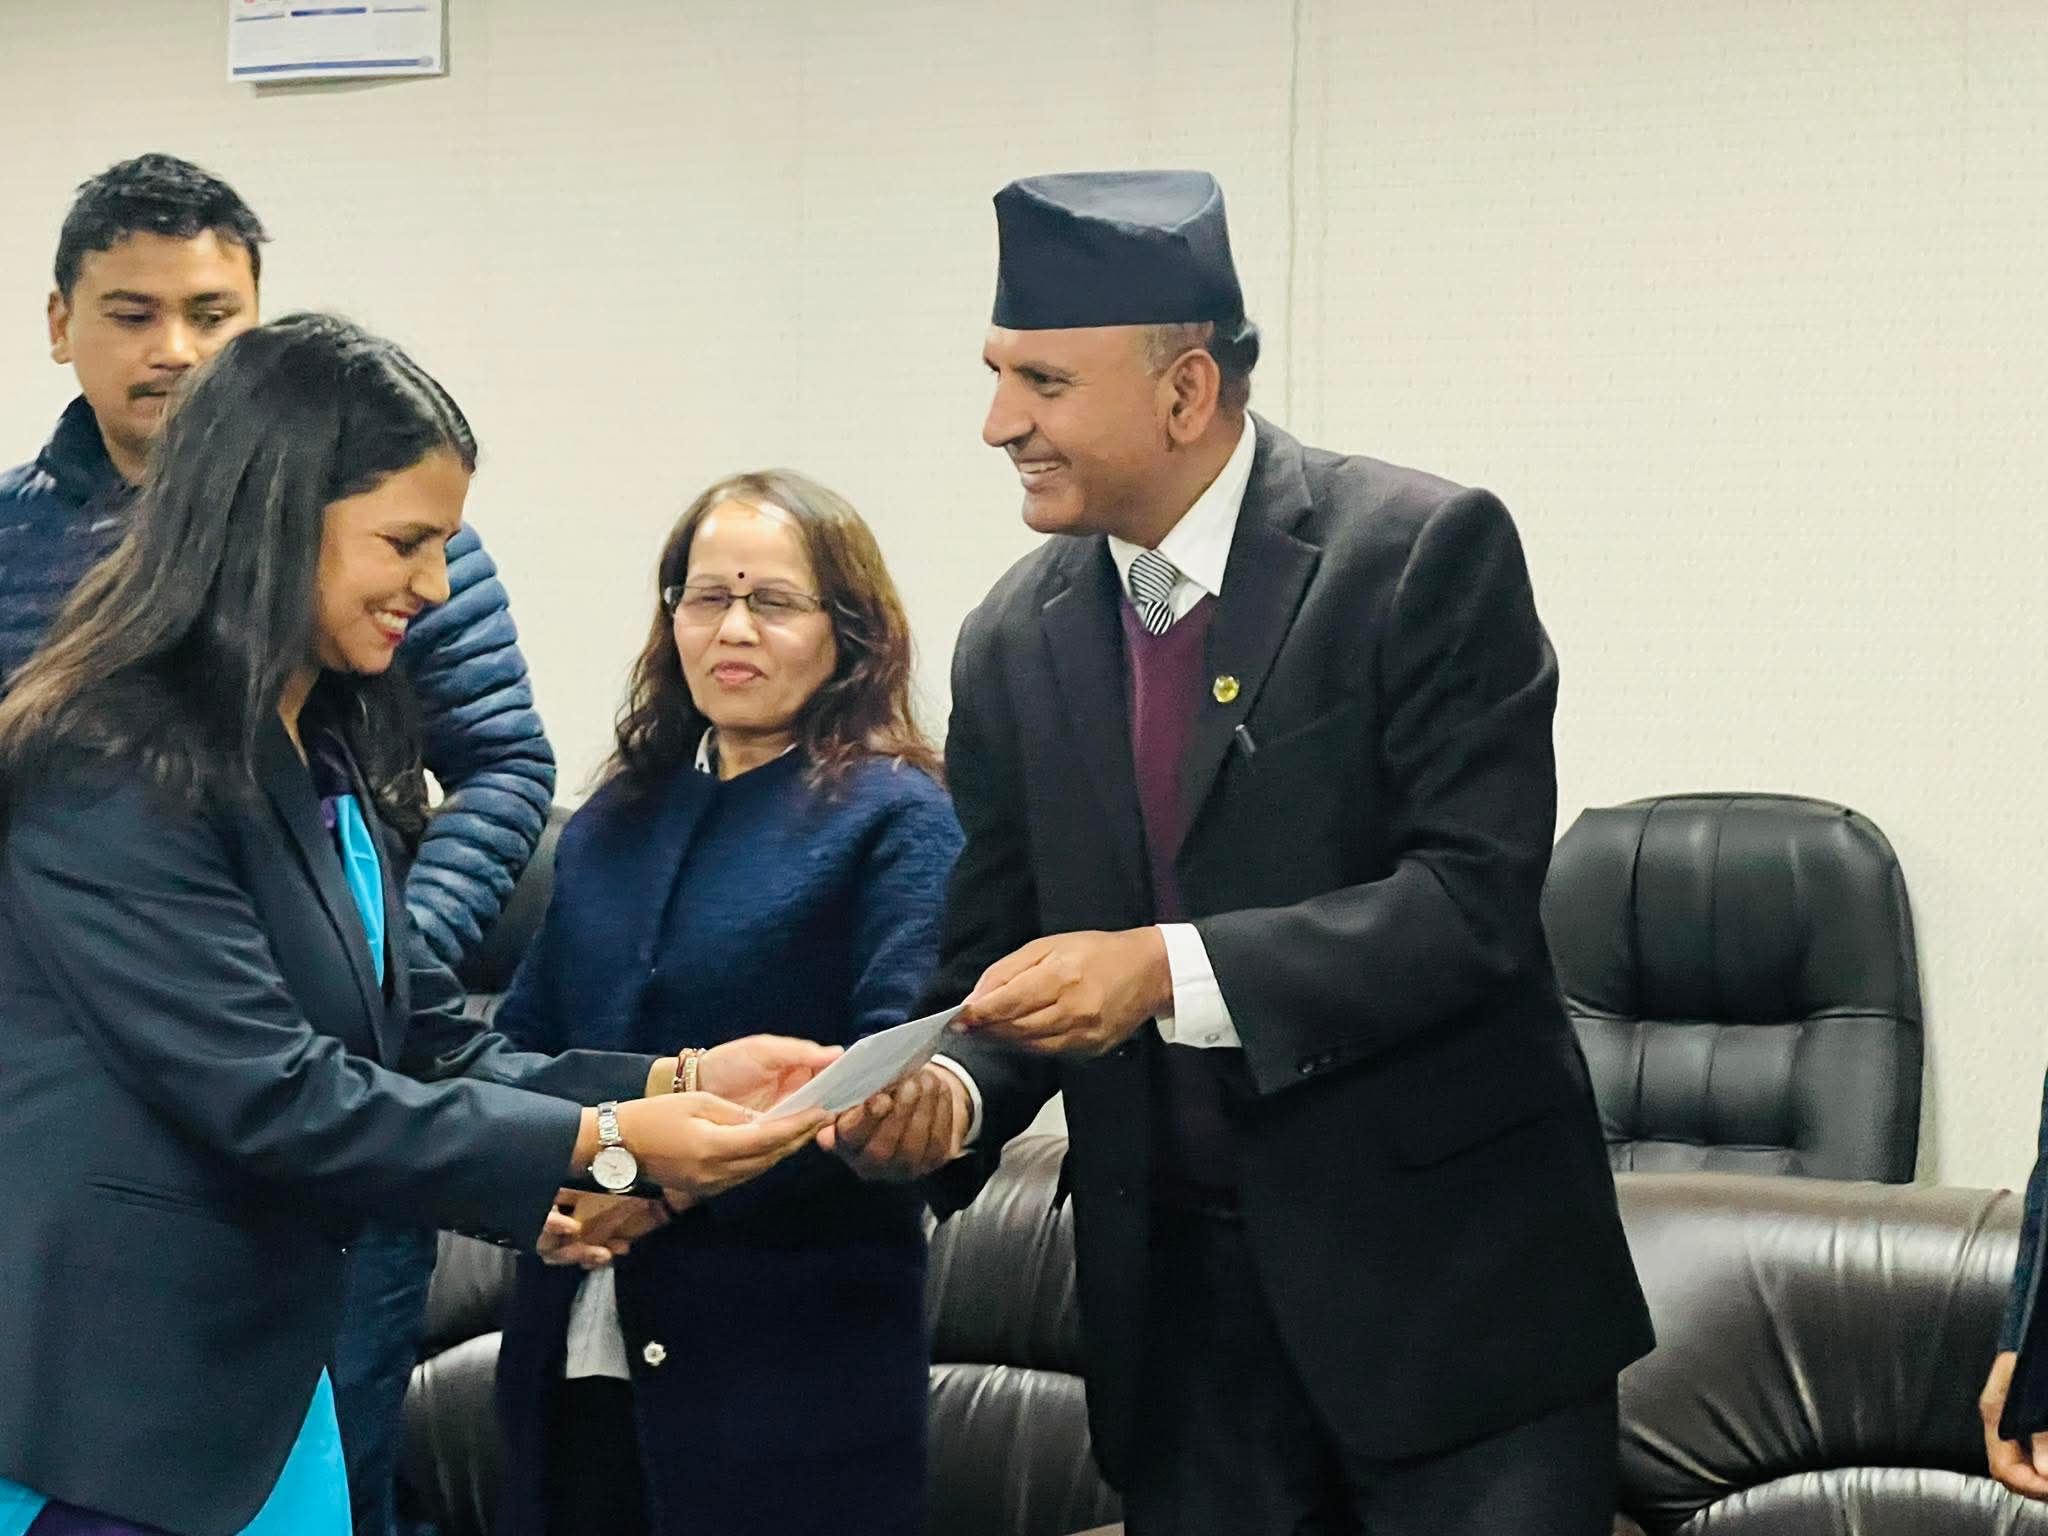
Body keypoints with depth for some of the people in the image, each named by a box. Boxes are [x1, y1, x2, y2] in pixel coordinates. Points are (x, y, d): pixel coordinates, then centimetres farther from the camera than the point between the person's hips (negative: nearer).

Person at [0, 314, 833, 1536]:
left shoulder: (326, 757, 10)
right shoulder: (111, 770, -18)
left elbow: (435, 1051, 7)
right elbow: (272, 1097, -22)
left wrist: (680, 1082, -6)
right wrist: (602, 1141, -20)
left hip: (267, 1375, 8)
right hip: (104, 1414, -8)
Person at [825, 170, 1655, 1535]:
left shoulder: (1425, 551, -10)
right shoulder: (1013, 643, 5)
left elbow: (1479, 895, -17)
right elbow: (999, 959, 9)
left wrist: (1170, 968, -25)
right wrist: (944, 1098, -12)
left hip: (1445, 1271, -4)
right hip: (1177, 1304, 4)